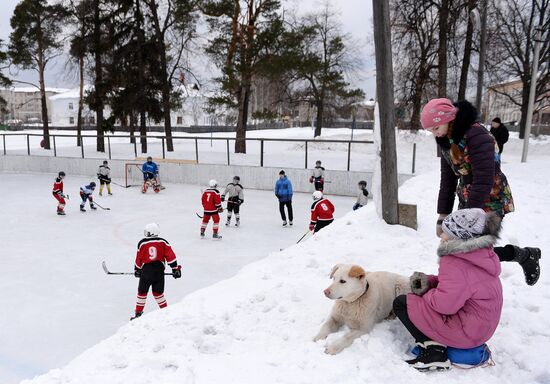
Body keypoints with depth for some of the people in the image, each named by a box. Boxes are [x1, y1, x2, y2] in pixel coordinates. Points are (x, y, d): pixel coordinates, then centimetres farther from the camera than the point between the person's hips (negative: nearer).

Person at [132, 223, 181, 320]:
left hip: (146, 270, -2)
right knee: (158, 292, 15)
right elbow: (170, 256, -2)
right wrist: (175, 268, 3)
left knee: (142, 292, 12)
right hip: (159, 270, 2)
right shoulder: (163, 242, 2)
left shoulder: (142, 243, 0)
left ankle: (138, 313, 17)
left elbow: (139, 258, 7)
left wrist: (137, 270, 21)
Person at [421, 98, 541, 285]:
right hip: (467, 199, 8)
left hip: (490, 200, -8)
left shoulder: (476, 134, -22)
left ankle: (527, 255, 15)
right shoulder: (446, 140, 4)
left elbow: (484, 180, -26)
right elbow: (447, 180, 7)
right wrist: (443, 215, 5)